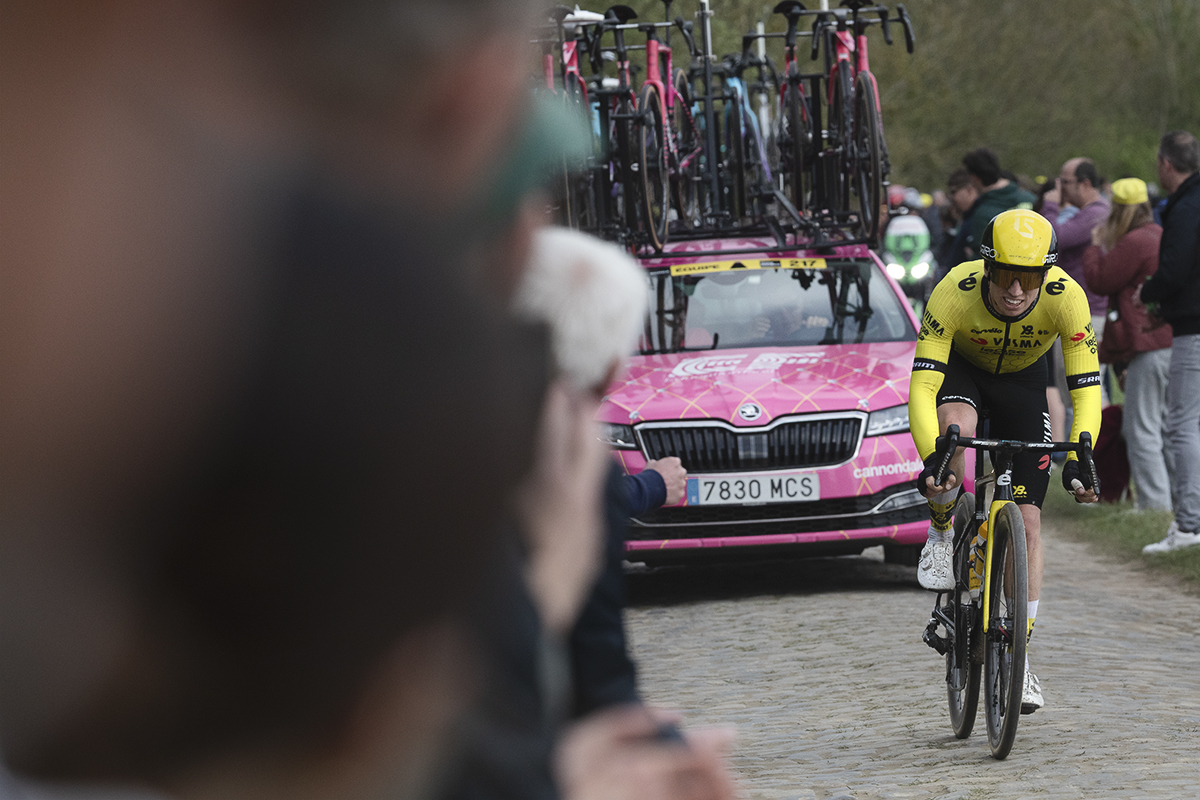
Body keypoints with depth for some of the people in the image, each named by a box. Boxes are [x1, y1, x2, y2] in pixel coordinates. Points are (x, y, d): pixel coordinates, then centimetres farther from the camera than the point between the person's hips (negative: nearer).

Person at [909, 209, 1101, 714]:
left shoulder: (1066, 298, -33)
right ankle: (942, 532, -9)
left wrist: (1078, 460, -45)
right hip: (961, 368, -1)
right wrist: (931, 460, -52)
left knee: (1027, 521, -7)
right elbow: (922, 387, -39)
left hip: (1023, 381, 1)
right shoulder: (954, 293, -36)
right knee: (956, 424, -38)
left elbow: (1087, 390, -30)